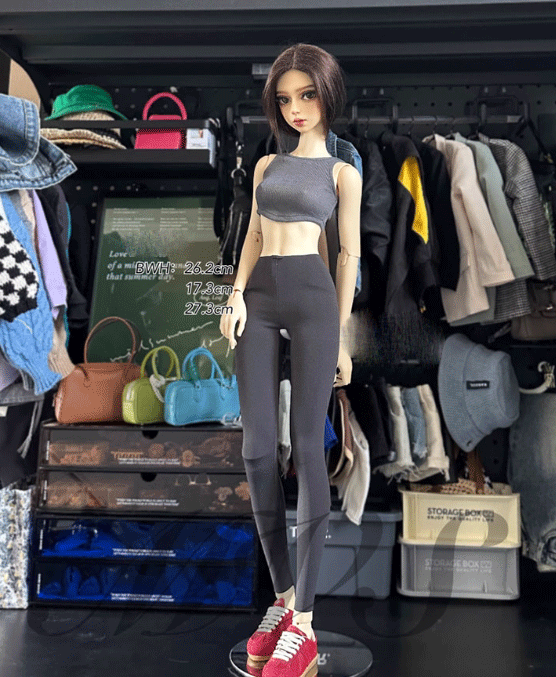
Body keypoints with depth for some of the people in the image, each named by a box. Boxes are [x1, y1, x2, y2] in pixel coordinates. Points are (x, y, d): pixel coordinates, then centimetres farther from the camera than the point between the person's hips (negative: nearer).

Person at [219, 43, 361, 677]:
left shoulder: (342, 172, 10)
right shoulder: (266, 164, 21)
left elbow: (350, 254, 8)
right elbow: (252, 237, 17)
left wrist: (341, 336, 4)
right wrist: (237, 294, -1)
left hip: (312, 297, -4)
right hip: (258, 298, 4)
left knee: (307, 446, -9)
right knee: (258, 448, -4)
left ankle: (303, 624, -4)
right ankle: (282, 597, 9)